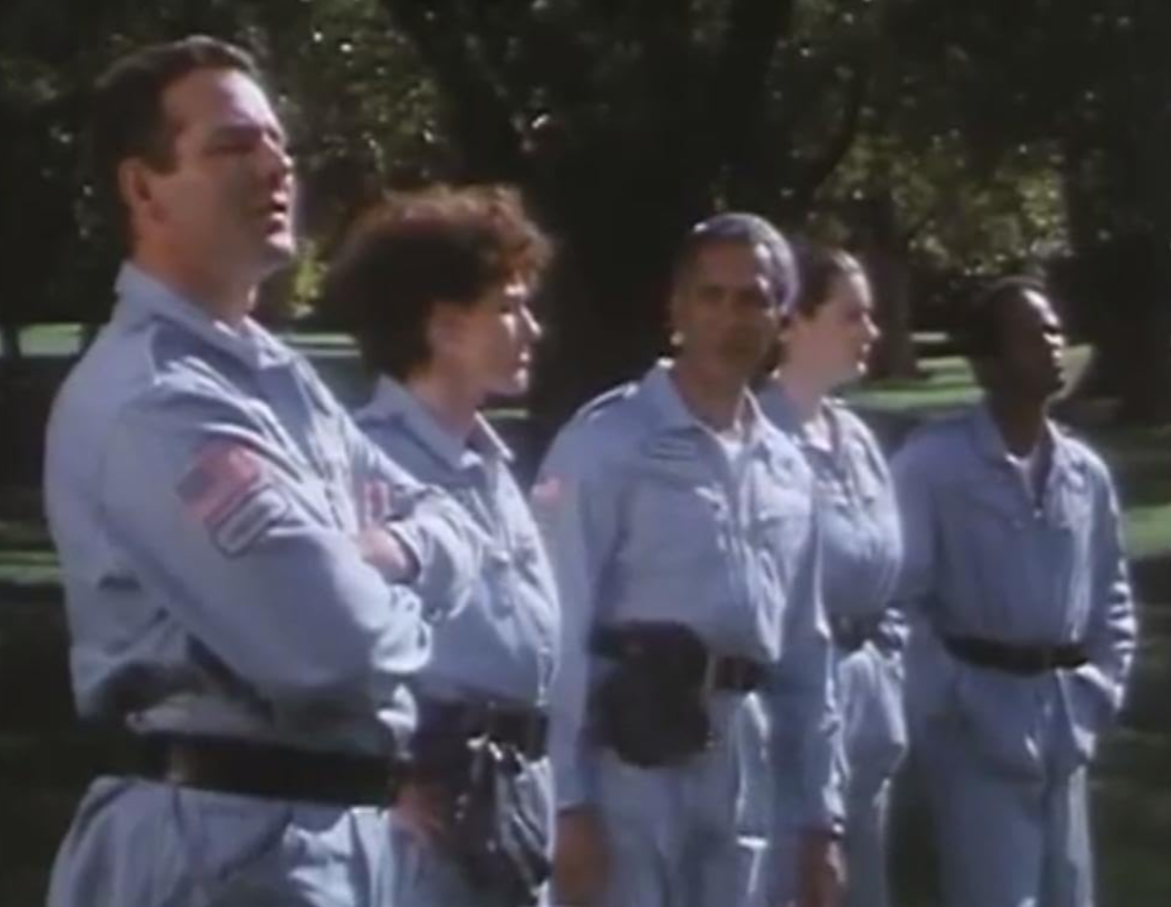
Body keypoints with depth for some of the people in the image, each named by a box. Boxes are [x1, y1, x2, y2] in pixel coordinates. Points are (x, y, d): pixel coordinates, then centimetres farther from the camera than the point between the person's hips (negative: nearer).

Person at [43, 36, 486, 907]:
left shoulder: (275, 372, 15)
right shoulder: (149, 400, -19)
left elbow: (453, 532, 15)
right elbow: (339, 640, -27)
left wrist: (388, 552, -9)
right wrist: (406, 611, -3)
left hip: (333, 828, 10)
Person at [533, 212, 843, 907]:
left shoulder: (787, 472, 15)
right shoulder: (608, 441, -5)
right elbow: (562, 625, -9)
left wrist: (821, 812, 16)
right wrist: (568, 799, -14)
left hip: (743, 776, 7)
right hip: (631, 758, -7)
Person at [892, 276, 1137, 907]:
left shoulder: (1086, 473, 9)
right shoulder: (934, 462, -9)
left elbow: (1112, 596, 17)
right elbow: (899, 594, -9)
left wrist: (1097, 695, 7)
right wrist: (949, 704, -11)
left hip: (1061, 721, 6)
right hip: (977, 720, -6)